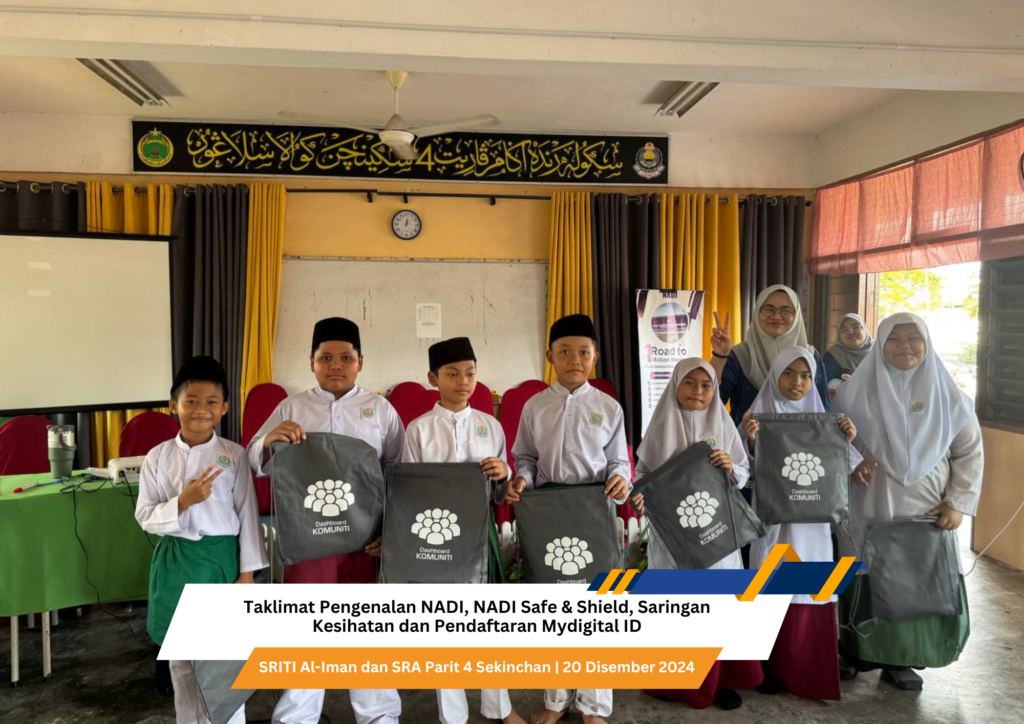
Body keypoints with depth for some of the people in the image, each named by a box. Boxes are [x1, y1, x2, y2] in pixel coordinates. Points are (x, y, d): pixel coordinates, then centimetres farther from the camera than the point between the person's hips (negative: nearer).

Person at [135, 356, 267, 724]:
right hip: (176, 563, 2)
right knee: (182, 659, 16)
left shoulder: (234, 455, -6)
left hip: (221, 559, -2)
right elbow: (145, 517, -2)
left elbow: (247, 514, -4)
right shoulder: (158, 457, -2)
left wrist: (247, 572, -6)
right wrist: (182, 502, -20)